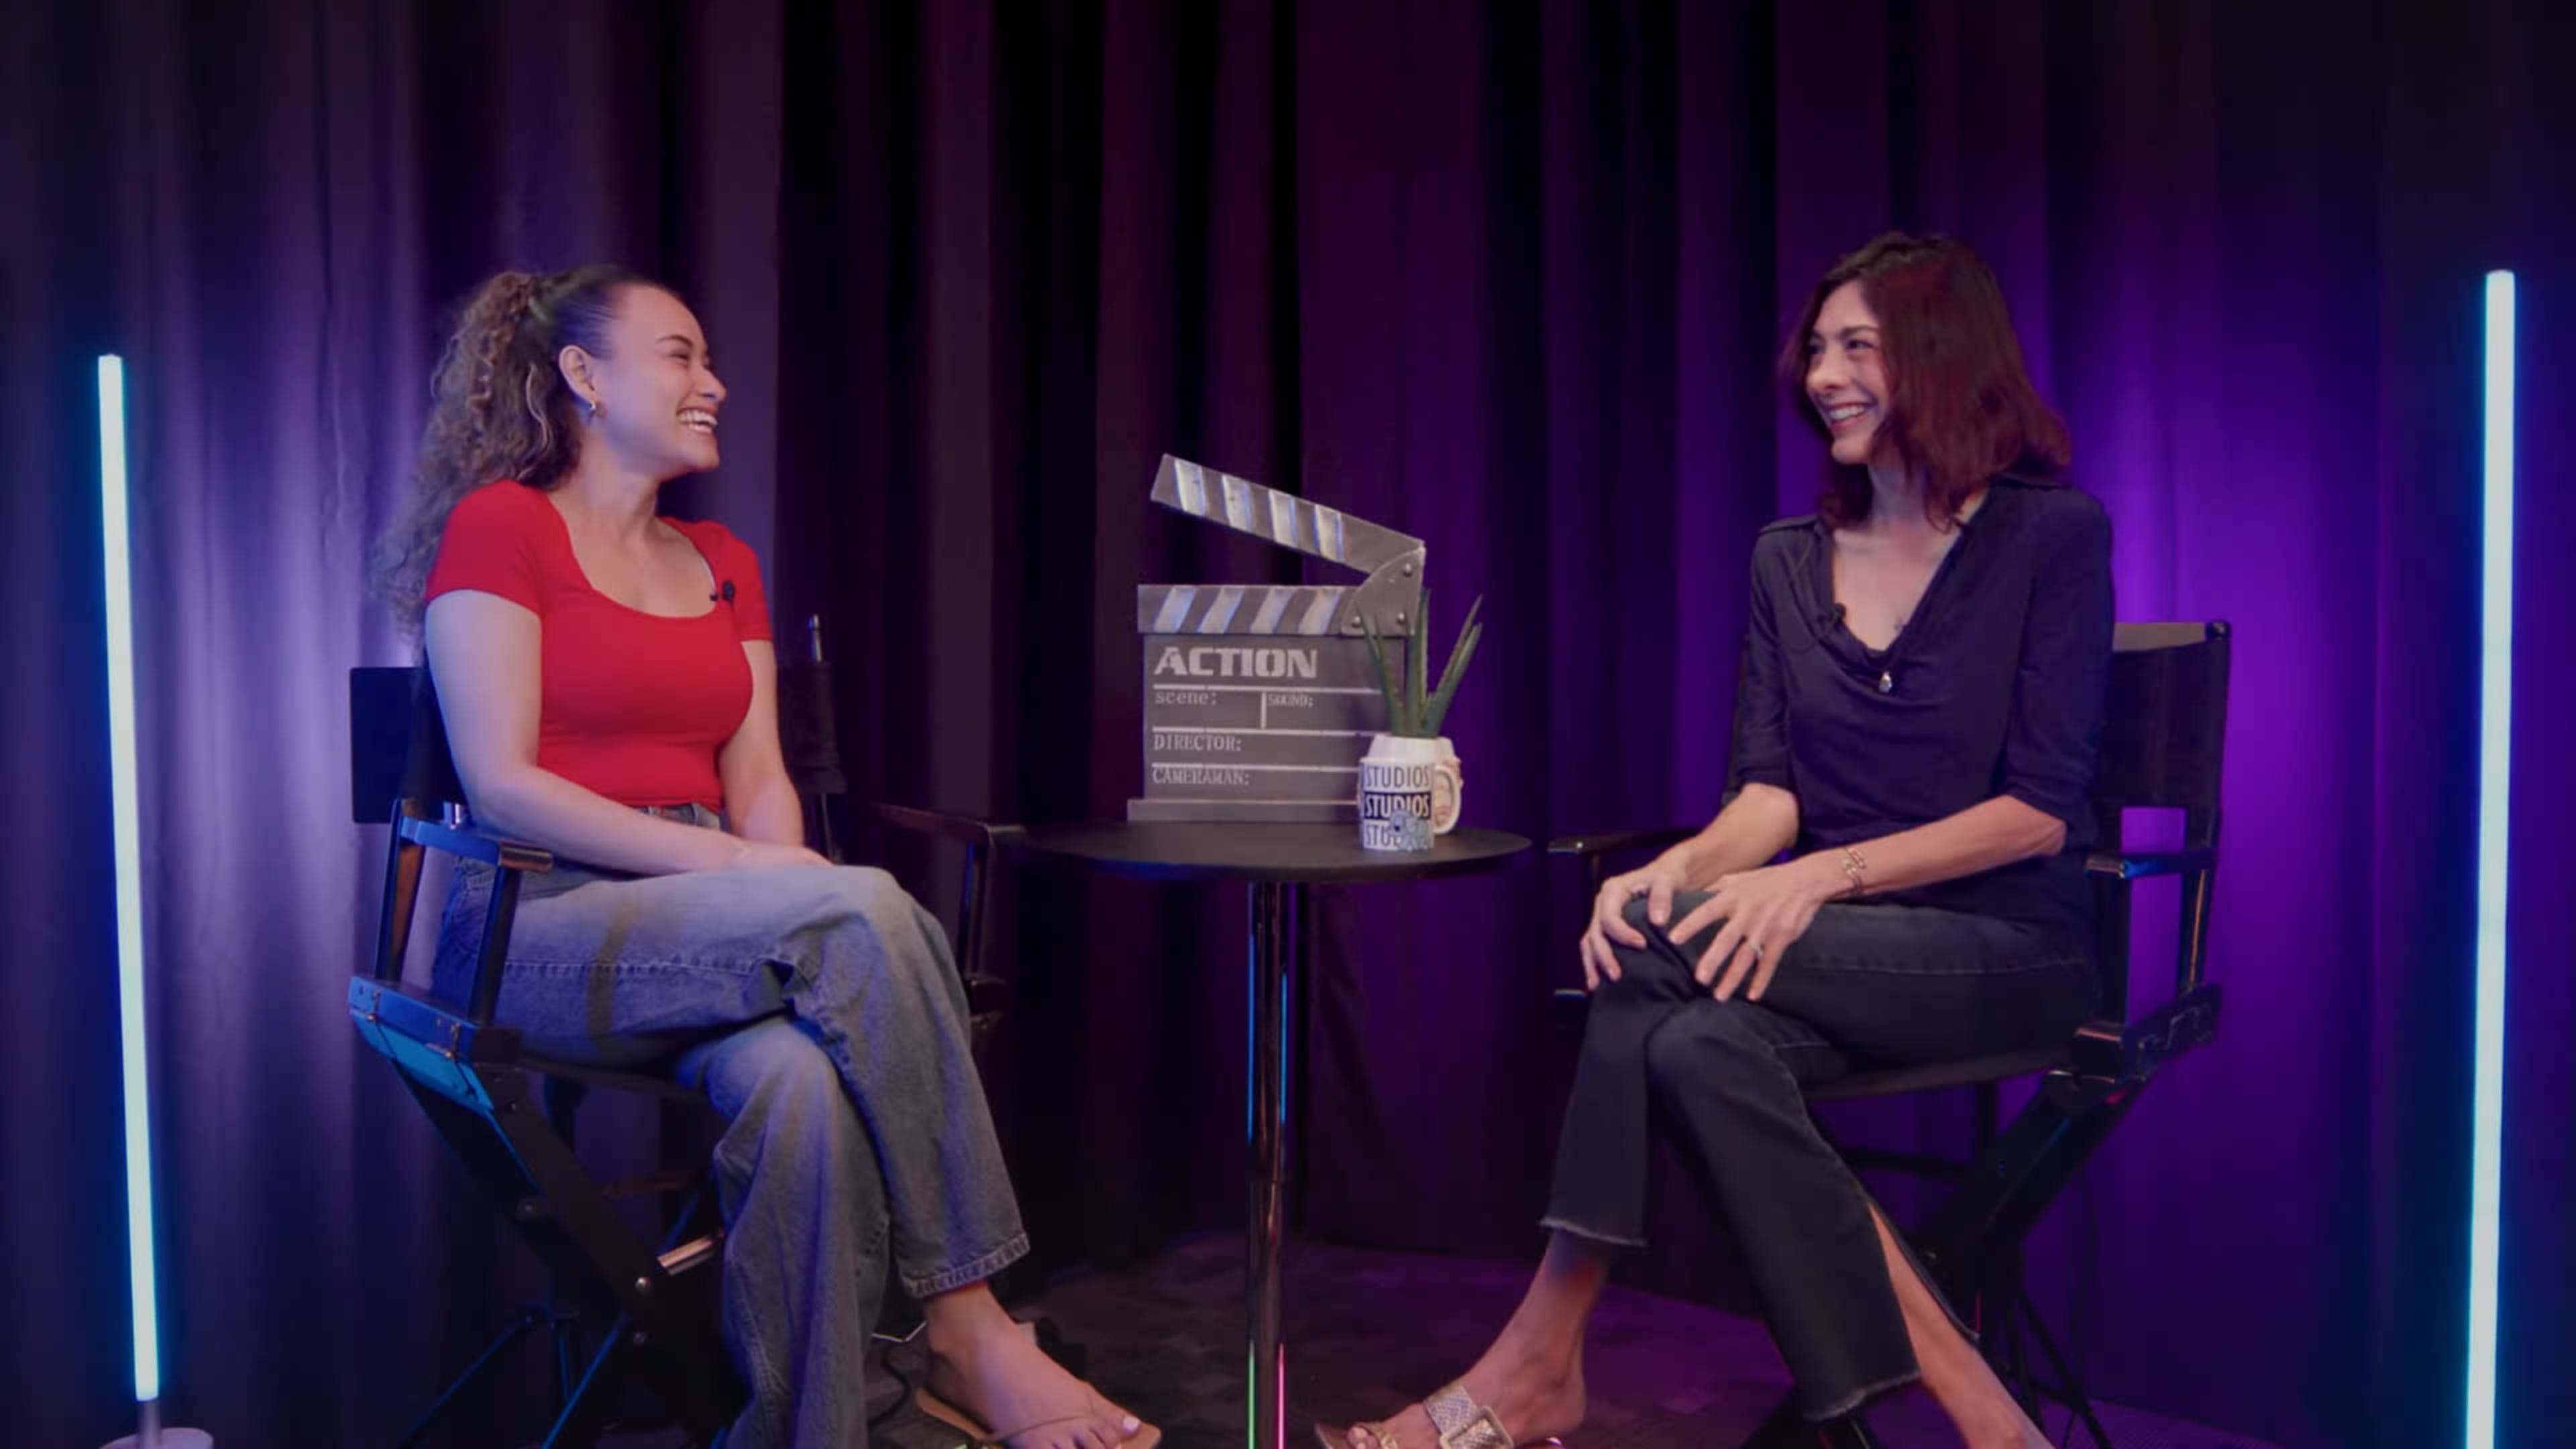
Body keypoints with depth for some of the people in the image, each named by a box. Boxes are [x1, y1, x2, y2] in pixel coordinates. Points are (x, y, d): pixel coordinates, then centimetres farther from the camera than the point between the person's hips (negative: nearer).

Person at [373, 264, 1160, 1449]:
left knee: (803, 1080, -33)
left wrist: (786, 890, -10)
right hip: (540, 929, -5)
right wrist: (730, 865, -18)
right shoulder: (498, 524, 1)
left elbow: (759, 781, 13)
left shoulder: (723, 563, 21)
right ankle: (967, 1329, -24)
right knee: (866, 911, -30)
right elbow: (502, 786, -10)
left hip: (709, 931, 5)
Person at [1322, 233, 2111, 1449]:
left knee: (1656, 953, -29)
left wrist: (1825, 874, -23)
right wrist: (1684, 868, -19)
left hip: (2007, 950, -4)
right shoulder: (1788, 559, 12)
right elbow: (1771, 788, 4)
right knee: (1700, 1043, -32)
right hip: (1837, 948, 5)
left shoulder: (2053, 535, -3)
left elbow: (2041, 809, -11)